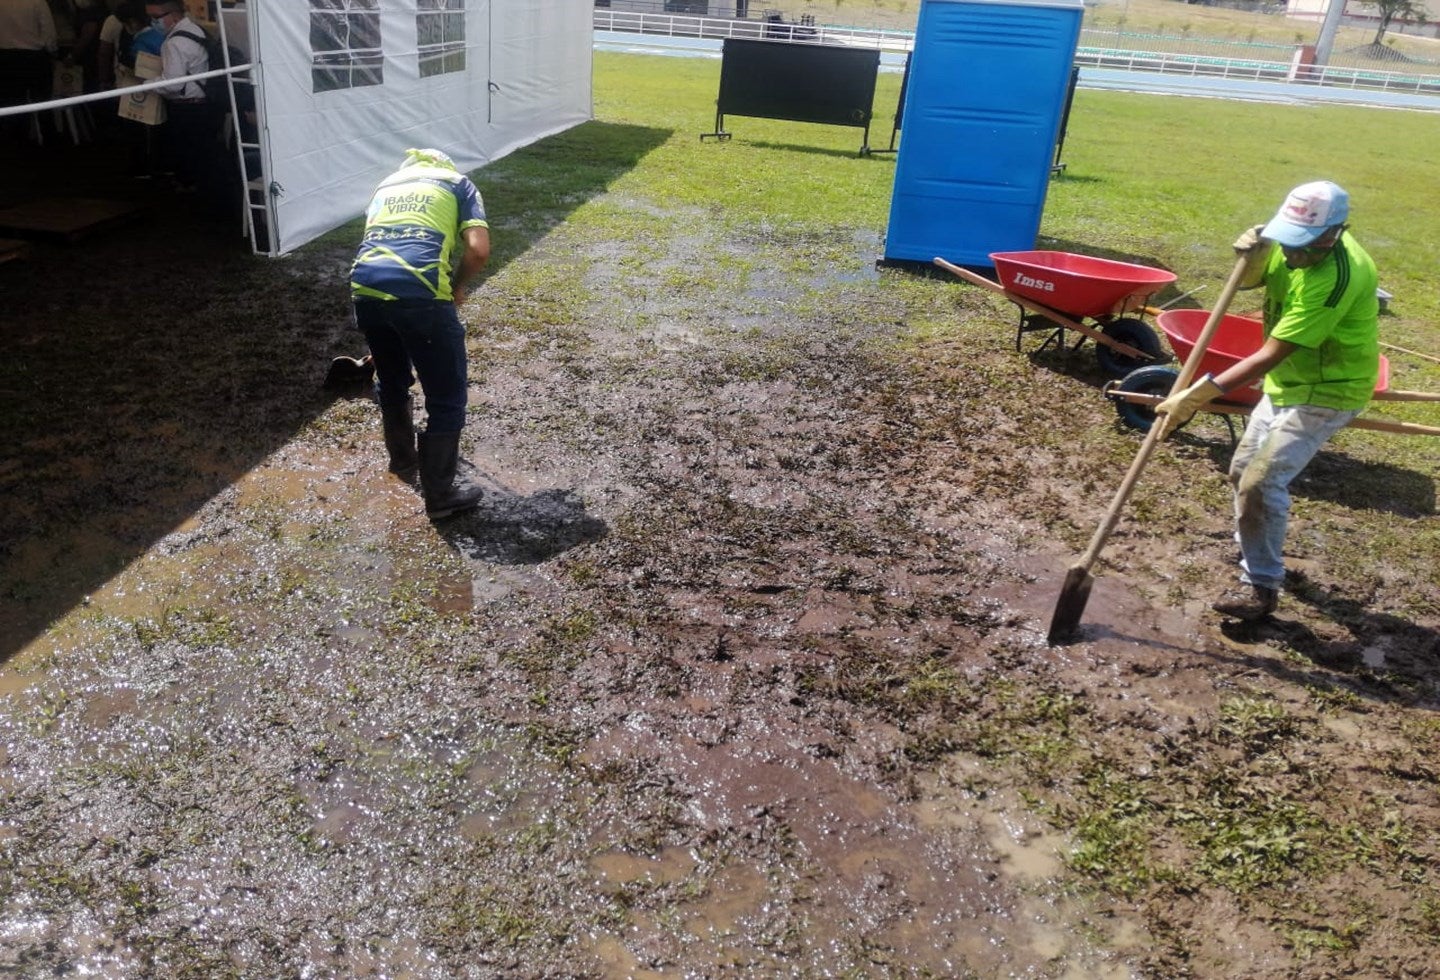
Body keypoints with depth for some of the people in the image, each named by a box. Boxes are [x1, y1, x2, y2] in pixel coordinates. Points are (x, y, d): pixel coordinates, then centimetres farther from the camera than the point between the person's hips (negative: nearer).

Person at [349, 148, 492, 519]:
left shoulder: (387, 183, 32)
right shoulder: (458, 183, 19)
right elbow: (478, 250, 2)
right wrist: (456, 288, 19)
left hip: (364, 287, 5)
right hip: (419, 293, -5)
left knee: (391, 382, 29)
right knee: (446, 398, 10)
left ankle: (403, 460, 46)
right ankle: (440, 492, 18)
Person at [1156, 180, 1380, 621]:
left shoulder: (1335, 277, -33)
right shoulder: (1304, 245, -8)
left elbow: (1270, 356, -35)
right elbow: (1250, 279, 4)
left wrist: (1197, 395, -38)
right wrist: (1252, 253, -20)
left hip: (1326, 394, -9)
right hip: (1289, 383, 9)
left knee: (1261, 482, -17)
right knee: (1243, 470, 17)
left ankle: (1262, 587, -3)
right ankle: (1255, 548, 41)